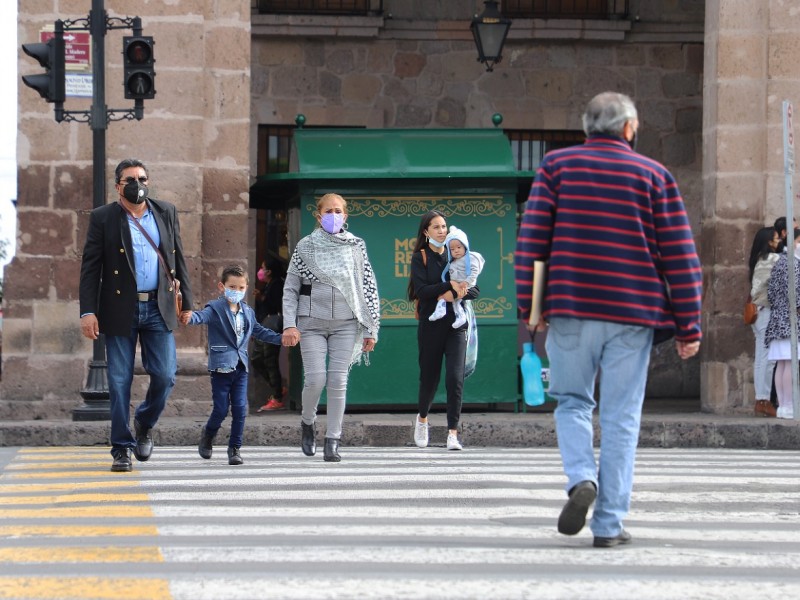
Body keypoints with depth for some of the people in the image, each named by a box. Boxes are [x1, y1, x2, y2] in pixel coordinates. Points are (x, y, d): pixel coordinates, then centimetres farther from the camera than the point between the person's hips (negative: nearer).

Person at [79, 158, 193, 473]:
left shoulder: (166, 213, 10)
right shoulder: (103, 218, 1)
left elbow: (178, 259, 14)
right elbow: (90, 267, -2)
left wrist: (186, 301, 9)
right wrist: (88, 311, -10)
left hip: (158, 308, 2)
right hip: (120, 310, -2)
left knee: (164, 376, -3)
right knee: (120, 382, -1)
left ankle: (144, 425, 25)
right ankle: (122, 449, 7)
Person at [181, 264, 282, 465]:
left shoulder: (248, 312, 14)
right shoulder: (216, 308, -6)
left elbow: (259, 331, 29)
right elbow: (203, 316, -26)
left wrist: (281, 339, 27)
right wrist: (190, 318, -49)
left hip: (240, 367, 5)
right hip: (221, 366, -5)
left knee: (240, 409, -2)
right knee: (221, 409, -3)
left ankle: (235, 448, 8)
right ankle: (208, 435, 26)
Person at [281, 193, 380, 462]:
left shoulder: (356, 246, 8)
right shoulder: (306, 246, 5)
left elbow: (369, 288, 9)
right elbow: (290, 288, 5)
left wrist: (371, 329, 4)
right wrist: (289, 324, -6)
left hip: (345, 323, 1)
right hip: (312, 321, -1)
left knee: (338, 381, -6)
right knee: (315, 379, -11)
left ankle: (333, 441, 0)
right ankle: (308, 422, 18)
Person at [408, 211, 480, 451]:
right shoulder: (420, 257, 3)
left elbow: (474, 290, 7)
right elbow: (421, 290, -11)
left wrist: (455, 294, -11)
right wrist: (450, 285, -17)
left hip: (456, 325, 1)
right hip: (430, 325, -1)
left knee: (455, 378, -12)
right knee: (429, 377, 7)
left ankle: (453, 432, -11)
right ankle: (422, 419, 37)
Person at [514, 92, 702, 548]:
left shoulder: (558, 165, 5)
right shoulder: (655, 176, 5)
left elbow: (532, 238, -1)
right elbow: (680, 257, 2)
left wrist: (529, 305, 4)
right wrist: (689, 326, 4)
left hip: (571, 309, 0)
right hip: (632, 314, 0)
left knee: (572, 401, 16)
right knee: (621, 417, 4)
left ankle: (581, 477, -10)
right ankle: (610, 524, 3)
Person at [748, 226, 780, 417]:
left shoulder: (759, 260, 15)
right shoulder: (772, 259, -10)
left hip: (757, 311, 9)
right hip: (767, 311, -9)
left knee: (761, 358, 7)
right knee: (767, 358, -10)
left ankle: (761, 400, 6)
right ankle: (764, 401, -12)